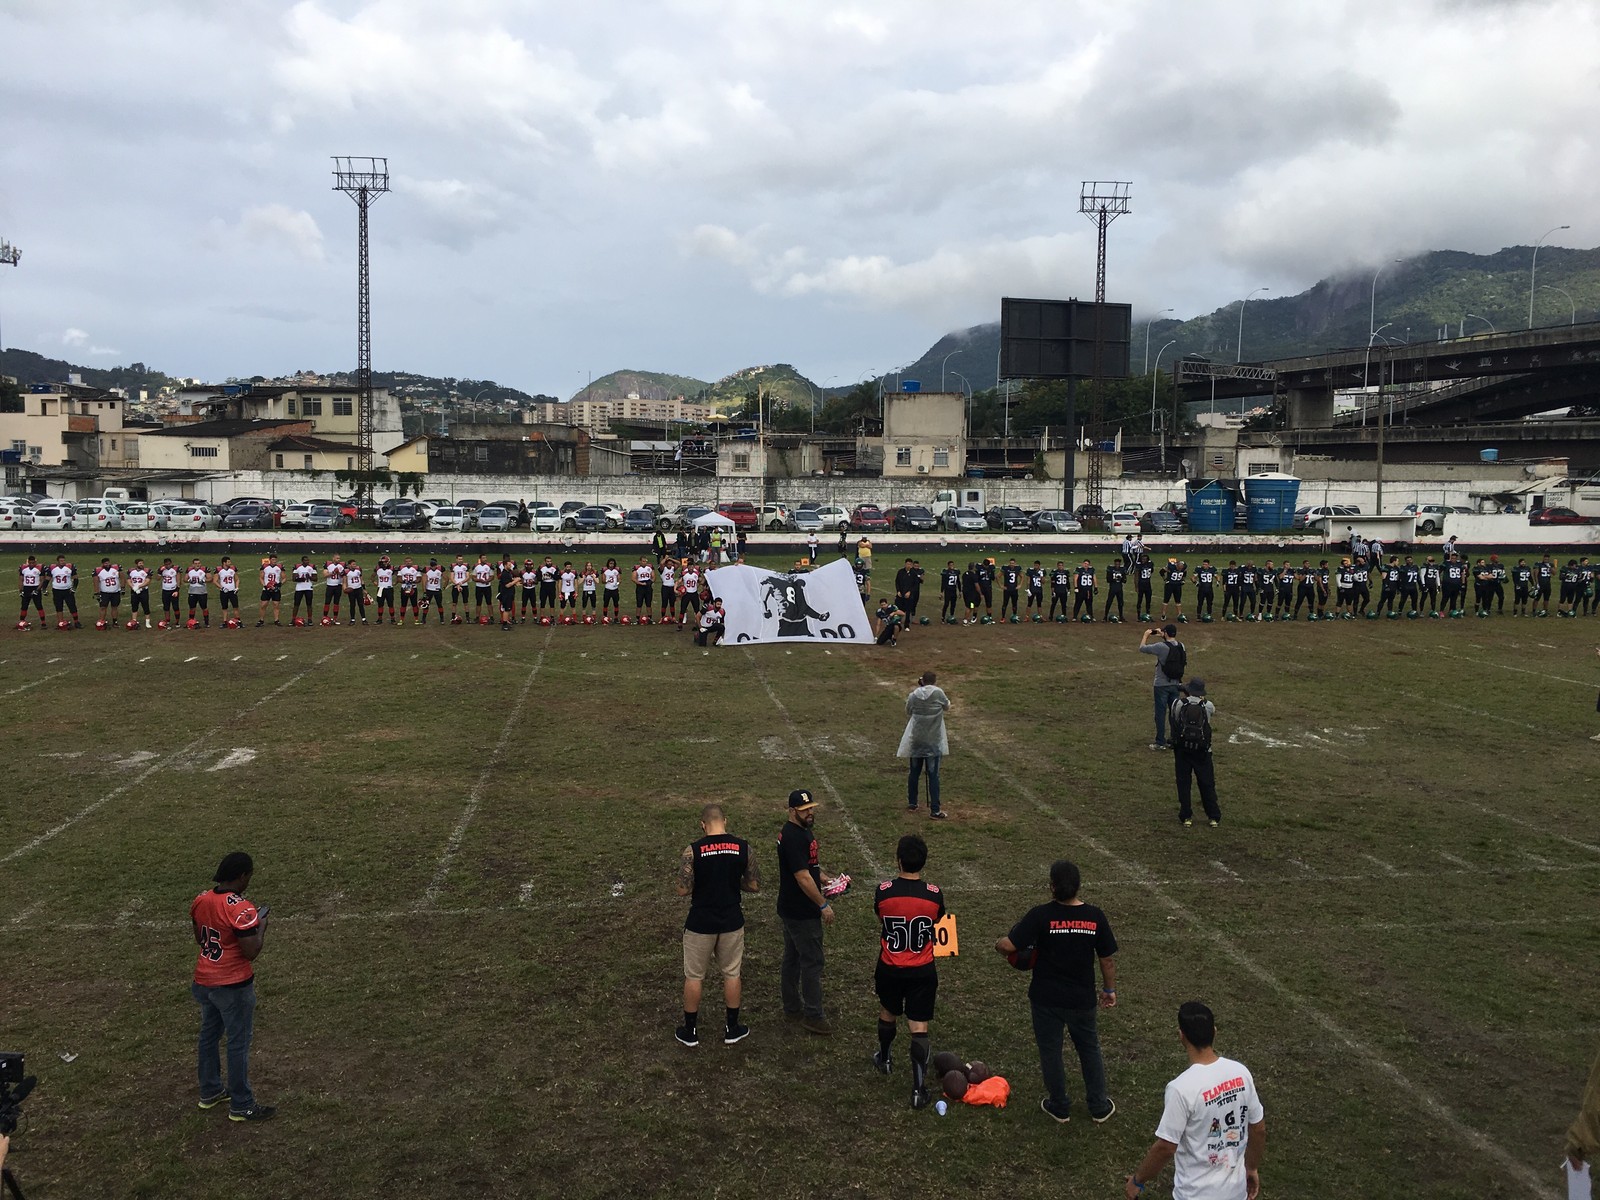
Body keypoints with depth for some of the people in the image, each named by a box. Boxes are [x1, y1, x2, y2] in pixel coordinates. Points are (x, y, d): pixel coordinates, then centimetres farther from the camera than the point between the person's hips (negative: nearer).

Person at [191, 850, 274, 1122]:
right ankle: (241, 1106, 13)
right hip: (233, 987, -8)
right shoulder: (241, 909, -24)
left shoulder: (200, 900, 0)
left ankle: (209, 1092, 37)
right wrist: (261, 928, -7)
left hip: (204, 982, 8)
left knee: (209, 1036, 22)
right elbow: (251, 952, -23)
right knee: (238, 1044, 3)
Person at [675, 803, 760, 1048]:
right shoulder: (743, 847, -7)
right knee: (732, 974, 17)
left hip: (700, 924, -2)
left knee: (694, 977, 14)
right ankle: (732, 1029, 27)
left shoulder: (693, 850, -14)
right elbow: (754, 885, -2)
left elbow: (683, 890, -14)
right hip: (732, 923, 2)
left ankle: (690, 1032, 25)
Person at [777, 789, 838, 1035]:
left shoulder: (801, 830, 9)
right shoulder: (793, 838, -24)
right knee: (812, 962, -2)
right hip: (801, 913, -10)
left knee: (792, 958, 17)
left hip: (790, 910, 10)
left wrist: (825, 877, 8)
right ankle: (813, 1016, 7)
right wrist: (823, 905, -19)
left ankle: (792, 1008, 28)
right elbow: (802, 877, -25)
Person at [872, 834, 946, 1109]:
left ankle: (884, 1059, 49)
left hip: (889, 970, 1)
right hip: (923, 972, -1)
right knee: (919, 1027, 4)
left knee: (888, 1013, 26)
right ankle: (919, 1089, 4)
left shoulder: (884, 891, -16)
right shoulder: (934, 894, -15)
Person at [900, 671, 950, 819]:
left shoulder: (913, 696, -4)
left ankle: (912, 804, 28)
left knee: (913, 772, 16)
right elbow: (947, 707, 7)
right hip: (933, 741, -2)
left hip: (915, 740, 2)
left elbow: (908, 714, 7)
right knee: (933, 775, 1)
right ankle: (935, 810, 1)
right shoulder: (938, 693, -10)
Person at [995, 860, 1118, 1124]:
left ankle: (1060, 1107, 30)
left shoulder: (1040, 915, -21)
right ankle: (1099, 1107, 33)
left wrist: (1000, 945, 0)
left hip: (1046, 999, -3)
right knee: (1090, 1050, 23)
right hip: (1082, 999, 3)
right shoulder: (1095, 917, -12)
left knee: (1050, 1052, 17)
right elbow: (1107, 959, -2)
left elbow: (1007, 945, -24)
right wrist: (1109, 989, 13)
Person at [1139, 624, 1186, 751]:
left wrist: (1146, 635, 5)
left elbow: (1142, 648, -10)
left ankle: (1160, 742, 4)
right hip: (1175, 685, 6)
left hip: (1161, 686, -6)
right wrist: (1162, 636, 28)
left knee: (1160, 714, 2)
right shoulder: (1181, 646, -1)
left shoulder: (1161, 646, -20)